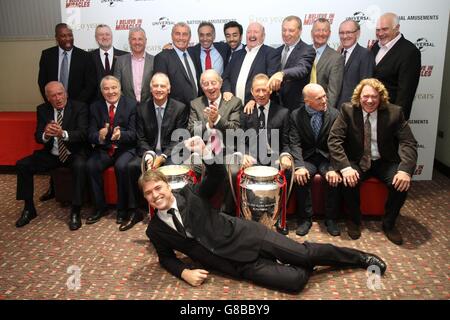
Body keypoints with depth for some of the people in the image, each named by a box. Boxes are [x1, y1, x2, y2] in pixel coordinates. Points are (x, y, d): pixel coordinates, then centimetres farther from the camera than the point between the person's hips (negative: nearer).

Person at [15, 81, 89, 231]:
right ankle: (29, 209, 5)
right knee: (22, 165, -12)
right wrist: (46, 135, -28)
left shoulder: (79, 107, -8)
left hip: (74, 153, -4)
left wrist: (63, 134, -39)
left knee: (80, 166, -36)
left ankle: (75, 212, -24)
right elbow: (37, 137, -2)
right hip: (51, 154, 4)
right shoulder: (43, 109, 3)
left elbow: (83, 133, -19)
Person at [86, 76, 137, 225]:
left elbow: (134, 133, -9)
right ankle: (100, 206, -5)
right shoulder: (95, 107, 5)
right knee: (91, 165, -24)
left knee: (121, 166, -32)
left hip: (126, 148, -3)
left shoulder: (131, 105, -4)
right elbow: (91, 135, -1)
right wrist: (99, 136, -25)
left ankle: (122, 208, -11)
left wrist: (120, 134, -32)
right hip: (104, 149, 3)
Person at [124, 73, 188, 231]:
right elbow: (141, 138, 4)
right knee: (131, 166, -23)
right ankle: (133, 211, -11)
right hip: (149, 151, 3)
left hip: (170, 153, -2)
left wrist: (162, 157, -19)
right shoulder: (142, 108, 5)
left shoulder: (180, 108, -3)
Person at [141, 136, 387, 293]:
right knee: (296, 280, -17)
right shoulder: (155, 230, 2)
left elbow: (218, 175, -7)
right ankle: (307, 265, 18)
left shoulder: (189, 193, -3)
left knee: (305, 253, -4)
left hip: (245, 235, 0)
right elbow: (166, 257, 14)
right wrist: (184, 272, -7)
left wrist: (204, 152, -26)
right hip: (238, 264, 0)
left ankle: (362, 258, 23)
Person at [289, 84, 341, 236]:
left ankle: (331, 219, -6)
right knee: (301, 177, -30)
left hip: (327, 157, 1)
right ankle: (305, 218, -10)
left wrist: (334, 168, -21)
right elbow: (295, 144, -10)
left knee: (335, 178, -28)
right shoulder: (296, 115, -3)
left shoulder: (334, 114, -3)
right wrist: (299, 166, -26)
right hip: (306, 157, 0)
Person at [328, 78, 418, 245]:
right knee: (349, 181, -29)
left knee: (402, 183, -24)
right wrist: (345, 167, -31)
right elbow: (334, 140, -17)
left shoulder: (394, 112, -9)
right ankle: (355, 220, 0)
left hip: (384, 162, 1)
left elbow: (409, 143, -10)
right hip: (357, 162, -1)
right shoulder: (347, 110, -11)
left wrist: (405, 169, -29)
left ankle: (389, 224, 4)